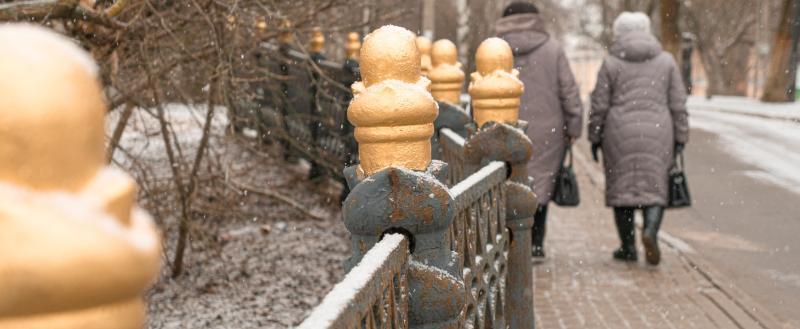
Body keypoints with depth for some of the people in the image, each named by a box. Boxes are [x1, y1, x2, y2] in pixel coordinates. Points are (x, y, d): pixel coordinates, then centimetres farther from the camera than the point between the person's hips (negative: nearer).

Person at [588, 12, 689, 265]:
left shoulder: (611, 63, -1)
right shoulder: (666, 61, 4)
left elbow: (599, 106, -2)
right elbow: (678, 104, 2)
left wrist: (595, 138, 6)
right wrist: (680, 138, 6)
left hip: (620, 134, -1)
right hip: (656, 134, 1)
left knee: (622, 187, 9)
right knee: (654, 188, 7)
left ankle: (628, 248, 11)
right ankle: (650, 231, -18)